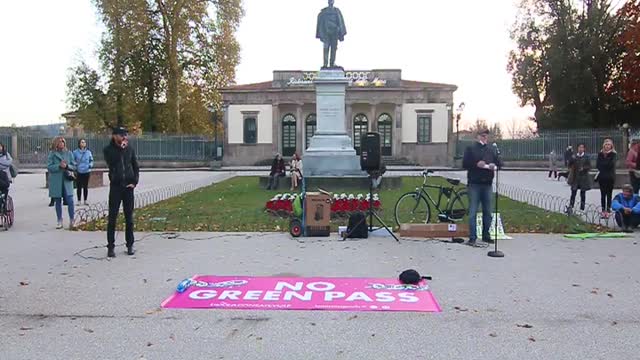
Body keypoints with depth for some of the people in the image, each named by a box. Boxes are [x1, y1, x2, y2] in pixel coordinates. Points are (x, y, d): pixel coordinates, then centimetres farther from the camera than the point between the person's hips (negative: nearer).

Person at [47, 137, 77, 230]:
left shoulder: (69, 153, 8)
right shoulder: (52, 154, 3)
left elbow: (74, 166, 8)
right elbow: (49, 167, -4)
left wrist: (67, 166, -11)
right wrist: (59, 166, -17)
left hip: (67, 180, 0)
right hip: (56, 181, 0)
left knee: (70, 200, -11)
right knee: (57, 201, 8)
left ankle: (72, 220, 0)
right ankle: (59, 221, 18)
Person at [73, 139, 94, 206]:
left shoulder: (88, 152, 3)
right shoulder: (75, 152, -2)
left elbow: (91, 160, 10)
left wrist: (90, 165, -8)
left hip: (86, 172, 1)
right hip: (78, 172, -1)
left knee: (86, 187, 8)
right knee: (79, 187, 2)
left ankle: (85, 200, 16)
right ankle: (79, 200, 12)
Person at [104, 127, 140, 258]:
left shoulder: (129, 149, 6)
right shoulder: (108, 149, -1)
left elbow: (136, 167, 11)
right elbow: (111, 162, -19)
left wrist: (135, 182, -1)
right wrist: (120, 148, -16)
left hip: (128, 186, 2)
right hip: (115, 186, -2)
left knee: (129, 217, 7)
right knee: (112, 217, 0)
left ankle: (130, 245, 15)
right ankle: (110, 247, 7)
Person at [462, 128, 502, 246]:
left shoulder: (493, 149, 13)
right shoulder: (470, 148, 2)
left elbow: (500, 163, 12)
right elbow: (464, 164, -4)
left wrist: (494, 166, -10)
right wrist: (476, 164, -18)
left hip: (487, 184, 4)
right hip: (474, 184, -4)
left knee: (488, 212, 9)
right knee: (473, 212, -4)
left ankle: (486, 235, 20)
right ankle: (472, 237, -2)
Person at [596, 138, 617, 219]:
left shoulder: (614, 154, -1)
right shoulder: (600, 154, 6)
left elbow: (611, 164, -14)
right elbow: (597, 165, -1)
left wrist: (602, 165, -8)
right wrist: (606, 164, -10)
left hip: (610, 177, -2)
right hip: (602, 177, 2)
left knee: (609, 194, 1)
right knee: (603, 194, 7)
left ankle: (608, 210, 5)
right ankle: (603, 210, 12)